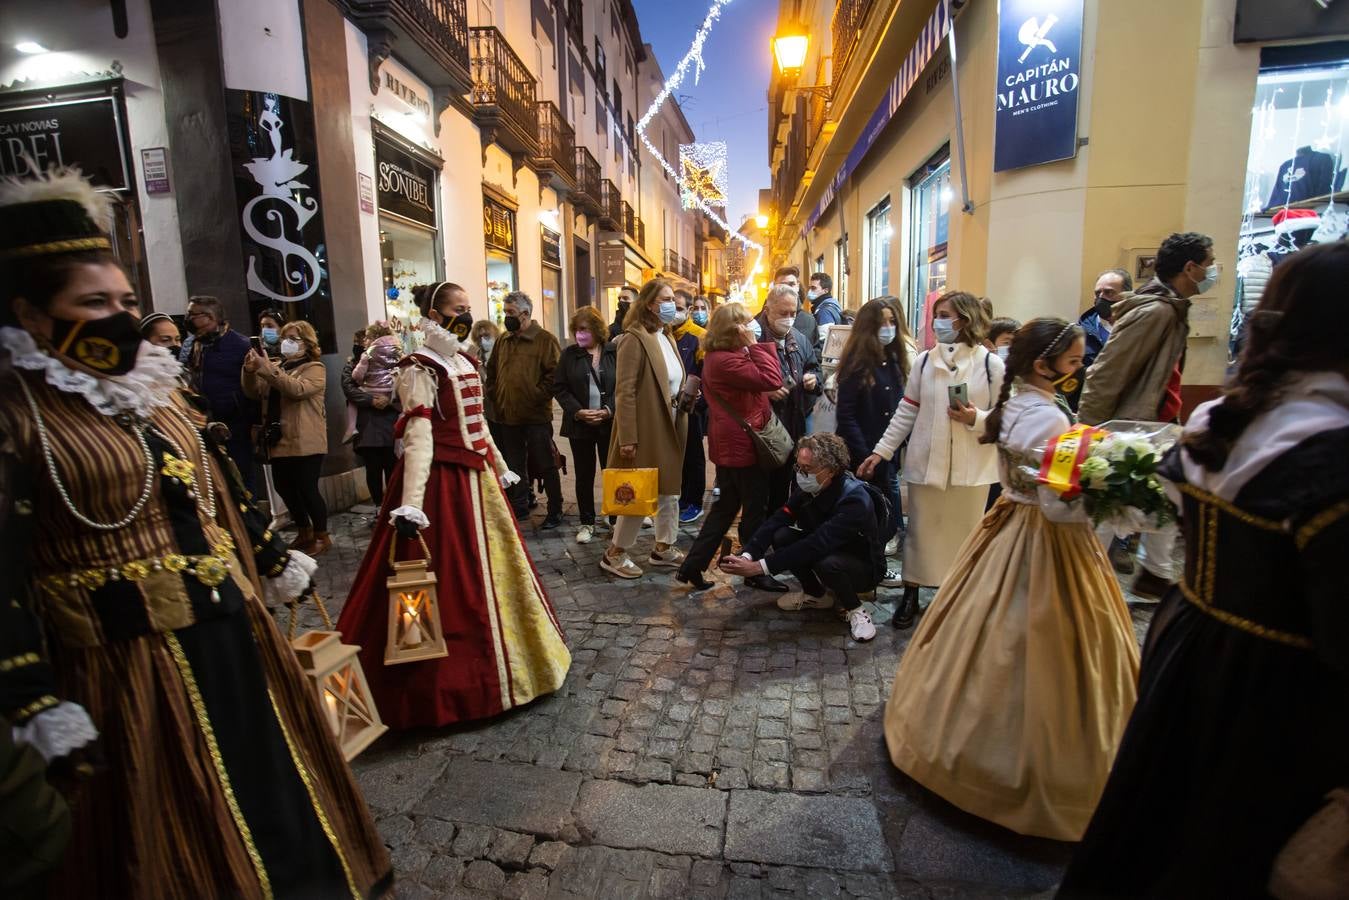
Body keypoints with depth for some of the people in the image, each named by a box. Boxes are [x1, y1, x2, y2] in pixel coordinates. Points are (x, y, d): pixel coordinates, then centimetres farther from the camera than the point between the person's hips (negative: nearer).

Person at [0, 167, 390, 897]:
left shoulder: (157, 386, 8)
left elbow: (221, 489, 15)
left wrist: (274, 559, 21)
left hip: (229, 625, 7)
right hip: (127, 654, -7)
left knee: (271, 780, 24)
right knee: (173, 823, 13)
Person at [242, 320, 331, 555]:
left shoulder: (314, 368, -2)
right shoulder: (277, 367, 18)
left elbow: (297, 389, -21)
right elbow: (255, 393, 8)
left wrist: (268, 370, -28)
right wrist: (250, 371, -10)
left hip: (305, 442, -7)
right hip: (280, 440, 7)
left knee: (307, 489, -6)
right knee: (284, 487, 11)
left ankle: (322, 537, 9)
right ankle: (305, 533, 26)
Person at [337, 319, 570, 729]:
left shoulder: (464, 362, 11)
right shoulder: (420, 368, -14)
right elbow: (418, 436, -24)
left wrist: (501, 467, 26)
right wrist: (411, 502, -31)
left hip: (477, 476, 9)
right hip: (442, 481, -9)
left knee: (494, 567, 19)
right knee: (450, 578, -1)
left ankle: (499, 660, 39)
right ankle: (451, 680, 15)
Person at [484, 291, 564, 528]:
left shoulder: (545, 339, -7)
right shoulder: (502, 341, 12)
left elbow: (554, 373, -14)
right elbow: (491, 372, 22)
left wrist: (538, 397, -16)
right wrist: (496, 397, 10)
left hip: (536, 416, -6)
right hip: (507, 417, 6)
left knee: (545, 466, 3)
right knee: (514, 465, 15)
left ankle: (555, 511, 14)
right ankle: (519, 507, 29)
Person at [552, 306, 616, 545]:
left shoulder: (614, 352, -1)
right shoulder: (569, 354, 3)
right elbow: (559, 388, 1)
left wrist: (609, 410, -14)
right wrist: (577, 411, -12)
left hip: (610, 423, -1)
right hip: (580, 424, 2)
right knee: (584, 475, 9)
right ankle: (587, 523, 20)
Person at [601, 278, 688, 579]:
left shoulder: (667, 338, 13)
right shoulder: (635, 339, -15)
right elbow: (625, 392, -19)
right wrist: (627, 438, -21)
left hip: (670, 428, 8)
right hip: (646, 430, -8)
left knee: (669, 490, 14)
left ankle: (664, 549, 28)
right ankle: (615, 554, 16)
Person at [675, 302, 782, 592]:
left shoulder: (718, 356, 13)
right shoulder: (727, 360, -21)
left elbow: (756, 382, 16)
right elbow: (772, 379, -26)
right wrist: (754, 345, -20)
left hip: (730, 445, 10)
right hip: (743, 445, -10)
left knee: (724, 508, 15)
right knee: (755, 509, 5)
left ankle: (692, 567, 17)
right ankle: (754, 571, 21)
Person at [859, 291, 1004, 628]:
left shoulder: (991, 364, -3)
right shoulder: (924, 361, 4)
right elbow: (906, 413, 4)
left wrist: (975, 418, -19)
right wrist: (881, 451, 0)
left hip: (971, 469, -1)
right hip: (925, 463, 2)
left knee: (964, 534, 8)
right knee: (920, 531, 9)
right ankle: (911, 594, 24)